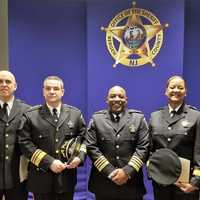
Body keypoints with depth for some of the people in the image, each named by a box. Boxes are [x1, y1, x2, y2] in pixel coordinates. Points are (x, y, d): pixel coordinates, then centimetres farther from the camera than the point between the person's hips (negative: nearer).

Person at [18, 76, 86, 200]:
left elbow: (84, 138, 8)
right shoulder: (31, 115, -2)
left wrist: (80, 156, -11)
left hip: (66, 176, 2)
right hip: (41, 178, -2)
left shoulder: (75, 114, 6)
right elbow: (25, 143, -8)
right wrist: (49, 162, -15)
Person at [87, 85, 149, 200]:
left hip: (131, 182, 0)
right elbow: (91, 147, -4)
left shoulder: (138, 118, 4)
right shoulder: (96, 119, 3)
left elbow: (143, 147, -3)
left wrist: (127, 171, -12)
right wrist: (110, 172, -10)